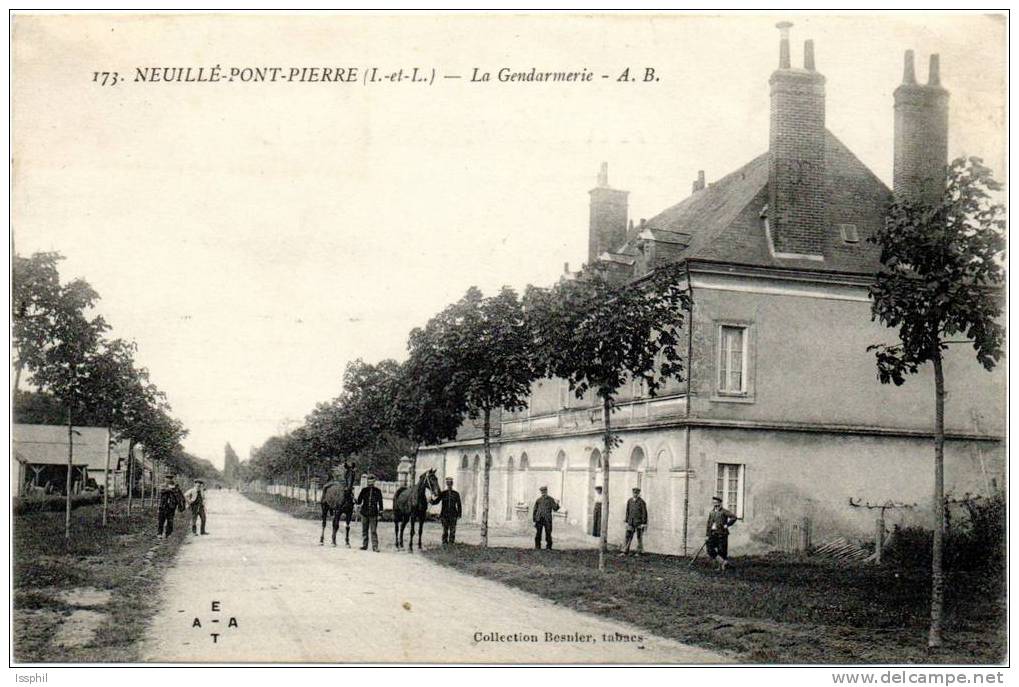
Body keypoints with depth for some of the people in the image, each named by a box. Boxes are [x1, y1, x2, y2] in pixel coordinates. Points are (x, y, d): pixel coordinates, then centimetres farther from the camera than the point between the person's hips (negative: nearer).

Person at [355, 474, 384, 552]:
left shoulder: (378, 491, 1)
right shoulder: (364, 490, 5)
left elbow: (380, 502, 3)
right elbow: (359, 500, 8)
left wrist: (380, 512, -1)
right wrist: (358, 504, -14)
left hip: (374, 514, -2)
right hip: (364, 513, 2)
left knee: (373, 531, -4)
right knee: (364, 530, 10)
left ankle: (375, 547, -3)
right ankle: (364, 545, 19)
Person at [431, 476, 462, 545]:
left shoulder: (456, 493, 3)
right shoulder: (442, 493, 4)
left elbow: (459, 505, 5)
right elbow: (436, 501, -1)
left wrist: (459, 514, -3)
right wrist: (431, 501, -22)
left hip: (453, 515, 0)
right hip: (444, 515, 0)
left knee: (452, 531, -1)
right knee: (445, 531, 3)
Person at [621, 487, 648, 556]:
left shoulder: (642, 502, -9)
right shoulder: (629, 501, 7)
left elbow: (644, 513, -10)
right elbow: (627, 511, 12)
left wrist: (644, 523, -13)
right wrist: (626, 522, 10)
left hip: (639, 522, -5)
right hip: (631, 522, 5)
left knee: (639, 538, 4)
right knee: (628, 537, 1)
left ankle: (640, 552, 12)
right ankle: (625, 552, 3)